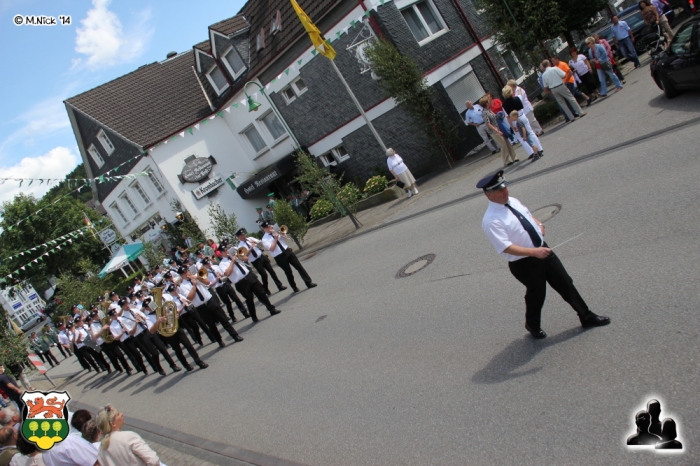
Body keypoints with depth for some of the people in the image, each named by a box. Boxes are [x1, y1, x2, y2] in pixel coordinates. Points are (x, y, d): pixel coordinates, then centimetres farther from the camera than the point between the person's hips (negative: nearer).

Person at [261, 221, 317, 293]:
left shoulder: (275, 232, 10)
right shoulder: (265, 239, -6)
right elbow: (271, 249, -16)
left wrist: (277, 233, -8)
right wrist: (275, 239, -18)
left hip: (288, 251, 5)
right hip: (280, 257, -4)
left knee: (299, 266, 0)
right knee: (288, 272, 3)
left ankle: (309, 283, 6)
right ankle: (295, 288, 20)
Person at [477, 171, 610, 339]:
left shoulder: (512, 201, 2)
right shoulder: (491, 221, -24)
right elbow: (506, 247, -29)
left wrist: (538, 224, 1)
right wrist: (534, 252, -34)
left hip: (543, 250, 7)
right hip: (524, 264, -7)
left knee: (566, 284, 14)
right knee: (536, 295, 12)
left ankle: (586, 317, 31)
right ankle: (532, 325, 42)